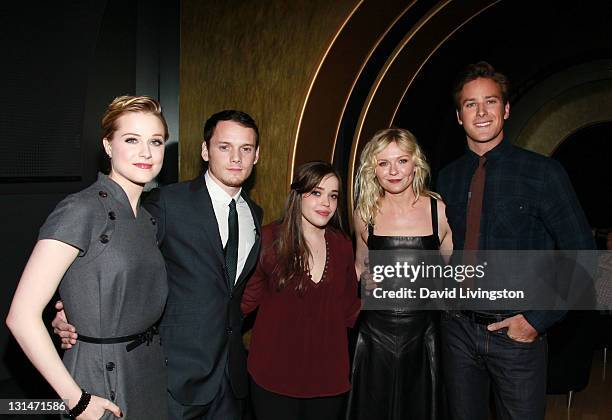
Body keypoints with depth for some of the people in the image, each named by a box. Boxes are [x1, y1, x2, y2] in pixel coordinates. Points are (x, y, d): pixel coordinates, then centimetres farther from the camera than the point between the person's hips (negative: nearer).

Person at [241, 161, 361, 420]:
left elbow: (349, 311, 7)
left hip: (329, 378, 4)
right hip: (273, 376, -3)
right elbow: (247, 299, -4)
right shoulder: (270, 238, -11)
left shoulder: (342, 245, 1)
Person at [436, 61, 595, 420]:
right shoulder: (447, 178, 3)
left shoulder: (543, 172, -8)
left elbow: (582, 255, -7)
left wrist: (538, 320, -12)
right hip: (458, 329, 3)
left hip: (518, 332, -3)